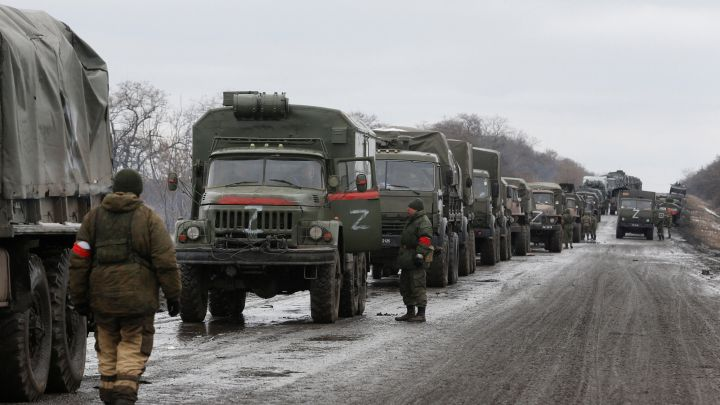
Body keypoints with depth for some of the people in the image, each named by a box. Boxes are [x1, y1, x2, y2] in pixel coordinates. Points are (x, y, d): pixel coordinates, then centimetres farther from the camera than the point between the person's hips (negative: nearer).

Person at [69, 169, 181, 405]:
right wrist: (173, 295, 1)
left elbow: (79, 261, 4)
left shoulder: (94, 217, 8)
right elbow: (166, 262, -7)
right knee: (133, 351, 2)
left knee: (108, 351, 15)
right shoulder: (148, 219, -1)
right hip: (138, 298, -3)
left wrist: (79, 298, 9)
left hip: (102, 299, 3)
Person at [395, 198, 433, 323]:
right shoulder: (410, 221, 21)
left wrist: (419, 255, -29)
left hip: (416, 260, -11)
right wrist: (401, 256, 26)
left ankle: (421, 314, -10)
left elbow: (425, 240, -22)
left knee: (417, 286, -11)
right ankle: (410, 313, 21)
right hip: (407, 259, 11)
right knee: (405, 286, 13)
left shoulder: (423, 222, -12)